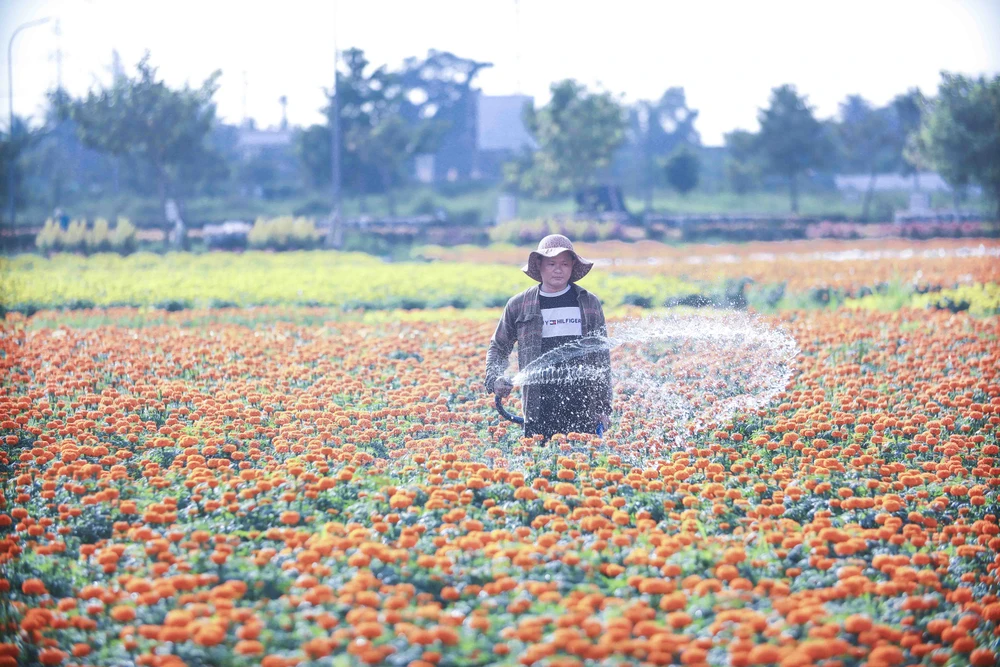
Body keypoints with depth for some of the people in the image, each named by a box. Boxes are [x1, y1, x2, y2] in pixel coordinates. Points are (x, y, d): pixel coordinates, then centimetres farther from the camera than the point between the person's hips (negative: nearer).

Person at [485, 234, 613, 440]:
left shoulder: (589, 303, 10)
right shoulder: (519, 305, 8)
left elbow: (602, 356, 12)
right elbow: (498, 348, 19)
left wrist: (604, 407, 8)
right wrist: (495, 380, -1)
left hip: (584, 406, 0)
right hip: (539, 405, 0)